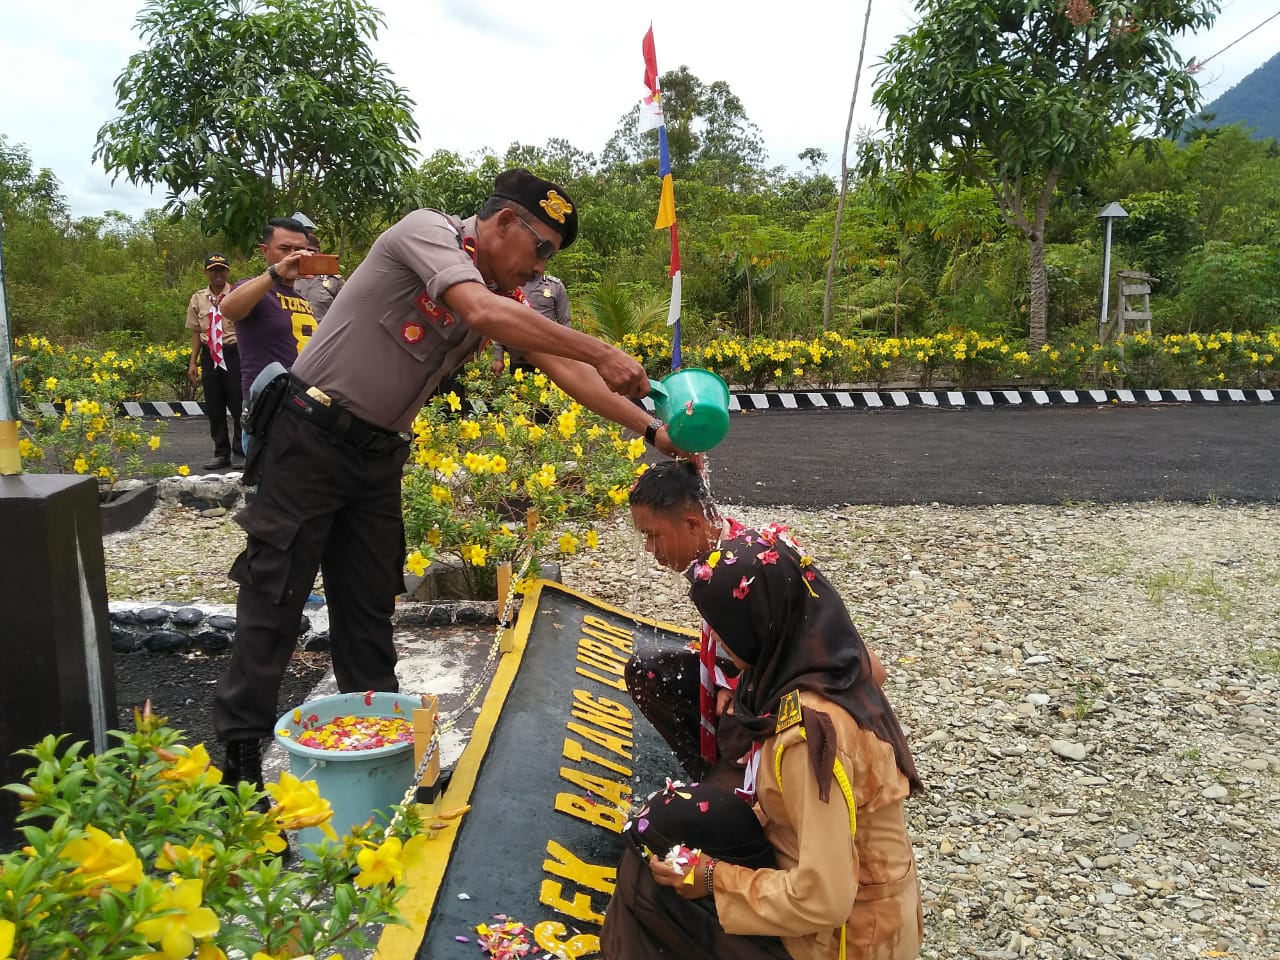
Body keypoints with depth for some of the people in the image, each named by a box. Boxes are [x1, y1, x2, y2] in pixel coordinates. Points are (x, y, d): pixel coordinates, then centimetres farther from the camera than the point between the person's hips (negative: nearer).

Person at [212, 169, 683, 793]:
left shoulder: (507, 295, 4)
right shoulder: (427, 231, -17)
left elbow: (563, 368, -2)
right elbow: (483, 314, -34)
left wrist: (649, 428, -12)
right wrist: (603, 353, -32)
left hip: (380, 454, 7)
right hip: (311, 437, -7)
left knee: (370, 600, 12)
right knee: (275, 590, 0)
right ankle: (241, 748, 11)